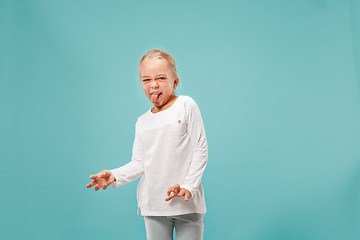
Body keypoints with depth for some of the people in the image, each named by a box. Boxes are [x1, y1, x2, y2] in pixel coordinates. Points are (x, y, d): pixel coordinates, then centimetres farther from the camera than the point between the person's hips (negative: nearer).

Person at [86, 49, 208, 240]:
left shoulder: (185, 106, -3)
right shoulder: (142, 122, 9)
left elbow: (200, 149, -5)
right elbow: (139, 163, 9)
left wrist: (188, 186, -12)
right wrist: (114, 176, -8)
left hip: (188, 202, -3)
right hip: (153, 204, 3)